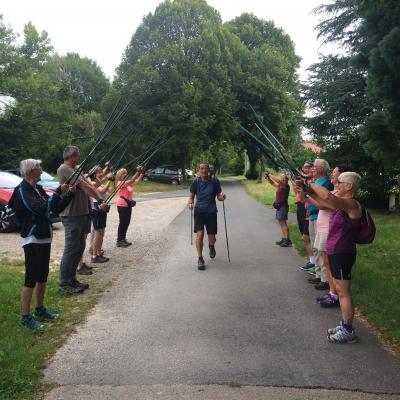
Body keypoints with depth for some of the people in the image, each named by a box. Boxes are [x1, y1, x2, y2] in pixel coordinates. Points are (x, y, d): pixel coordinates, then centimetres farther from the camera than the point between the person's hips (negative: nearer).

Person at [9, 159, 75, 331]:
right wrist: (58, 193, -22)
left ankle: (40, 310, 29)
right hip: (32, 240, -9)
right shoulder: (22, 191, -15)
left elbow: (56, 208, 12)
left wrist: (69, 193, 0)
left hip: (44, 238, 9)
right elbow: (41, 208, -28)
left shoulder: (38, 189, 11)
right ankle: (25, 317, 2)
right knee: (31, 279, -6)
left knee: (43, 276, 16)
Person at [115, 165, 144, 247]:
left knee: (127, 223, 12)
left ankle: (123, 239, 22)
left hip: (128, 205, 9)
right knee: (122, 223, -4)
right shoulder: (120, 183, -15)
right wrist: (137, 172, -32)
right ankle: (119, 241, 3)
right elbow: (131, 181, -28)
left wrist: (141, 172, -4)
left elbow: (137, 181, 7)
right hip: (122, 206, -9)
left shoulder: (128, 183, 11)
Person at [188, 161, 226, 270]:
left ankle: (211, 246, 42)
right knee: (199, 233, -16)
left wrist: (222, 197, -19)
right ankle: (200, 259, -5)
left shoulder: (214, 181, -1)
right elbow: (191, 196, 6)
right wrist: (190, 202, -16)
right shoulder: (196, 182, 0)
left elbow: (219, 196, 4)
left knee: (212, 237, 5)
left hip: (211, 212, 1)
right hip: (199, 211, 0)